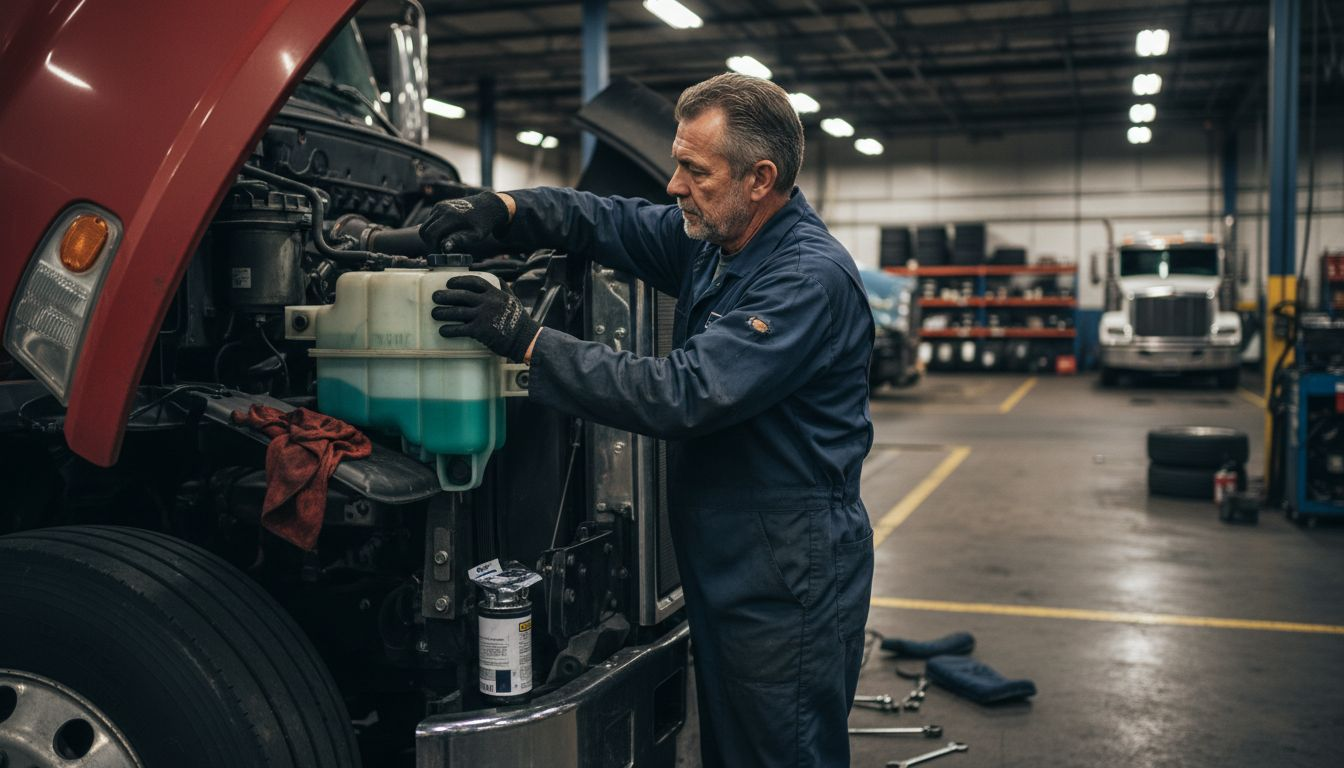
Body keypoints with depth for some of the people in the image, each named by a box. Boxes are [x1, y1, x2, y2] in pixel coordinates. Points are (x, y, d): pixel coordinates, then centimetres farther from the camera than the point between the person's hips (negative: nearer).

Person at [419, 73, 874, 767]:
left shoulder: (809, 277, -23)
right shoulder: (708, 241, 6)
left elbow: (684, 396, -30)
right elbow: (606, 220, 14)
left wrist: (529, 341, -27)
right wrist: (499, 210, -6)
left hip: (787, 584, -9)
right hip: (722, 568, 9)